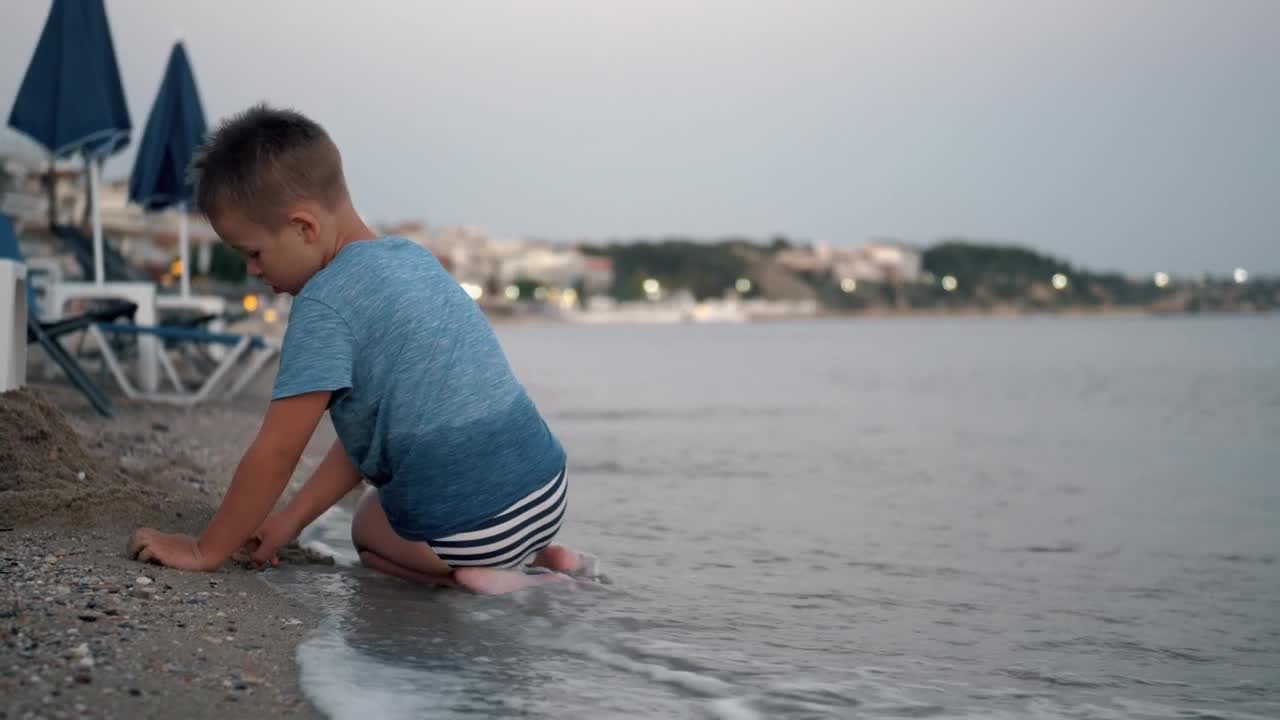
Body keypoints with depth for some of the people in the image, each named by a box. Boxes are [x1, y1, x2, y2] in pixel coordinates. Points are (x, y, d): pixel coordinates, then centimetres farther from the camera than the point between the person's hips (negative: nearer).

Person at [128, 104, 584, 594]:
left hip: (472, 527, -7)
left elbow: (275, 453, -10)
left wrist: (206, 550, 3)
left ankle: (469, 571, 3)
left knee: (367, 528, 28)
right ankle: (532, 552, 16)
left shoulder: (324, 303, -15)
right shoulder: (410, 257, 11)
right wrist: (292, 519, 17)